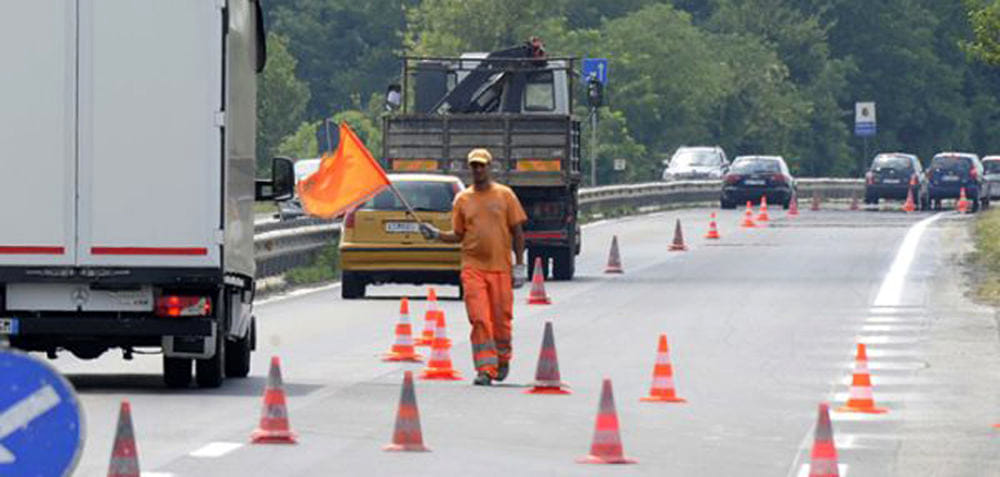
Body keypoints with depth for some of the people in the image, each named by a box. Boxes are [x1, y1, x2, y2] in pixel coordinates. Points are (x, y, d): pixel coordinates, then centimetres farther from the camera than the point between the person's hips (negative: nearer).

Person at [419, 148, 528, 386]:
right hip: (473, 268, 1)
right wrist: (436, 235, -5)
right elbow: (458, 235, 13)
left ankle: (502, 360, 29)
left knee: (501, 319, 5)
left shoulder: (504, 195, 3)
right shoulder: (462, 199, 8)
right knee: (479, 320, -9)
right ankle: (485, 369, -9)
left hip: (500, 268, -1)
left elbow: (517, 232, 5)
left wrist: (519, 265, -1)